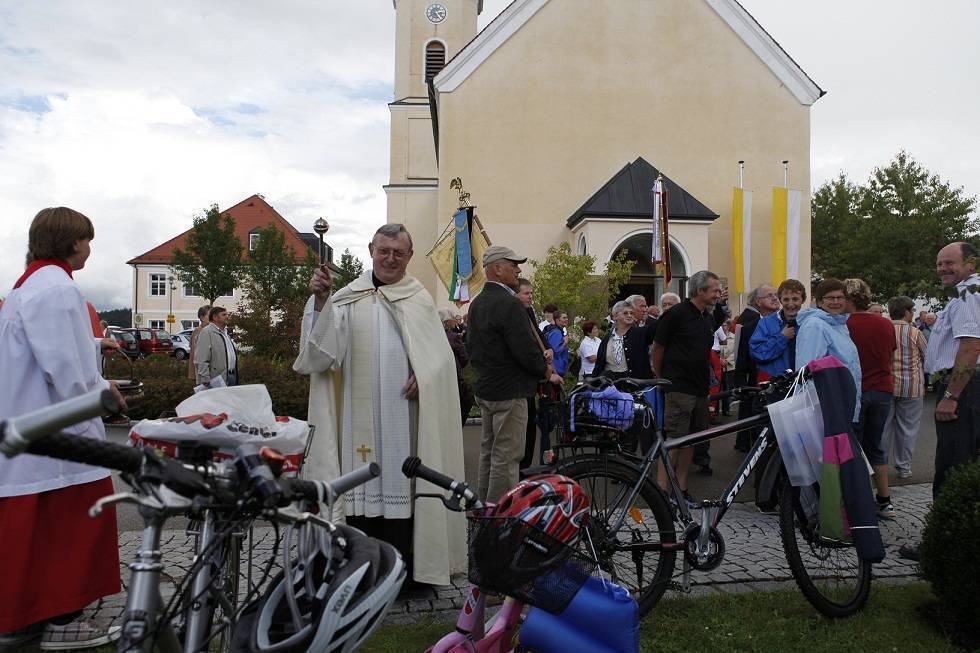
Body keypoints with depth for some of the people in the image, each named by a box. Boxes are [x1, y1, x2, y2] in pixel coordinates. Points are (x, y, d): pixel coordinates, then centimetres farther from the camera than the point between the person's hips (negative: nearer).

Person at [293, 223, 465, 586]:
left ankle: (402, 567, 14)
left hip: (403, 411, 0)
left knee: (400, 483, 3)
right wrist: (320, 300, -15)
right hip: (358, 413, 1)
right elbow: (322, 349, -4)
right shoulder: (347, 298, 6)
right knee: (361, 483, 3)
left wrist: (423, 376, -13)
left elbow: (440, 353, 6)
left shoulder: (419, 299, 7)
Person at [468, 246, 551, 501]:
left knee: (488, 452, 18)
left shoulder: (477, 303, 11)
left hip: (485, 389, 10)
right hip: (509, 391, -10)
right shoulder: (508, 304, -19)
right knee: (506, 457, -3)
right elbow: (526, 349, -22)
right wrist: (546, 372, -6)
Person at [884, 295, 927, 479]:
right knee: (907, 428, 9)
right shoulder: (915, 333, -9)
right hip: (911, 387, -2)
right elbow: (927, 357, 4)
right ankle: (904, 467, 15)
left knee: (884, 426, 11)